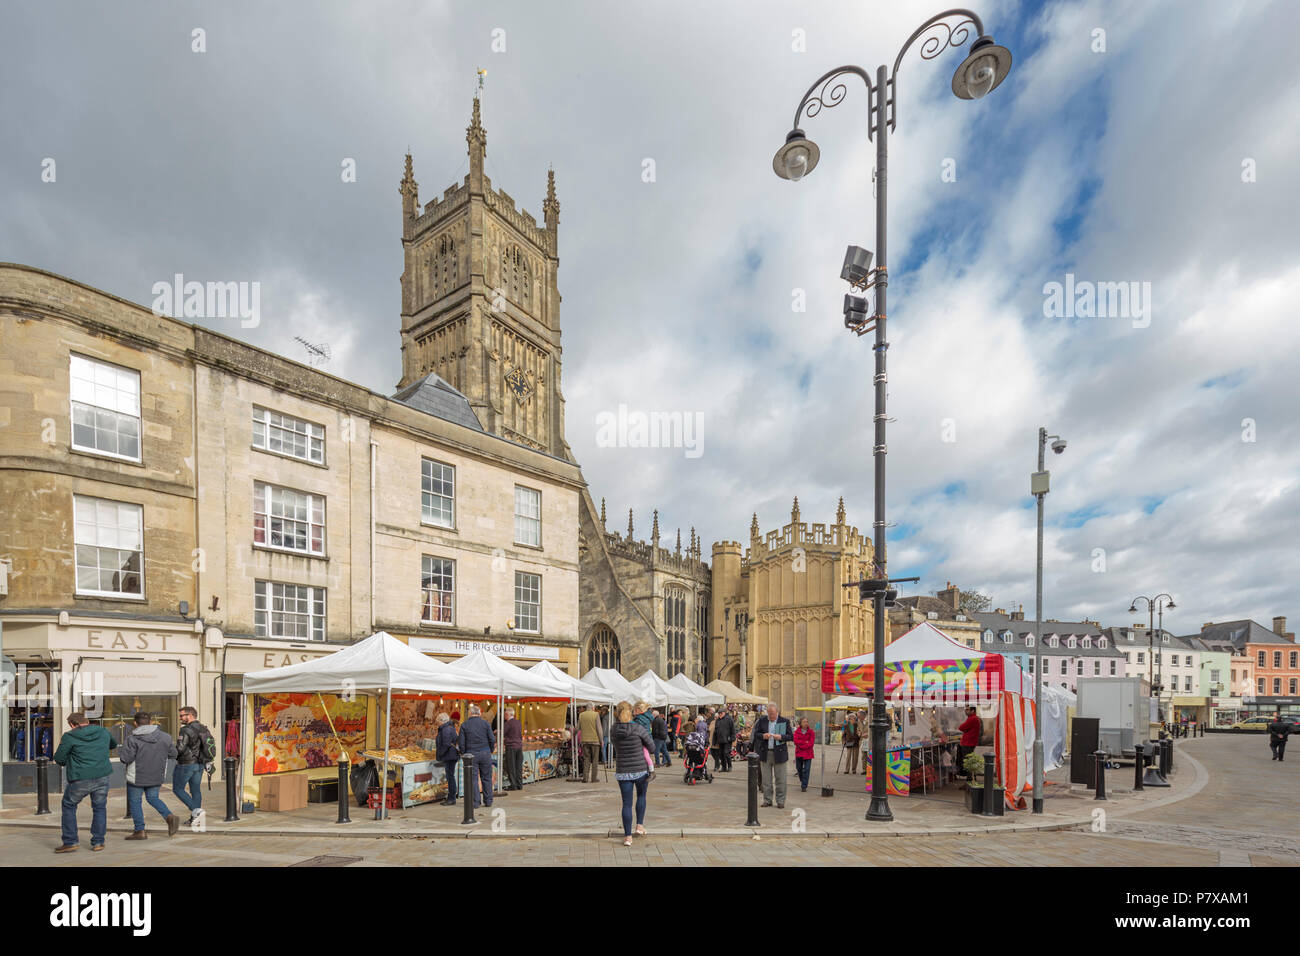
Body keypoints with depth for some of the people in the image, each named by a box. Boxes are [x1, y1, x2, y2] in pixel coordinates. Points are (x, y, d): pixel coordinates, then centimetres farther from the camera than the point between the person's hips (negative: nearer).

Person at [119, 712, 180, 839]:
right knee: (153, 798, 18)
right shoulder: (165, 737, -1)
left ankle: (139, 831, 11)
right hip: (157, 776, 4)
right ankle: (169, 816, -4)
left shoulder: (133, 739, -16)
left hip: (137, 777, -4)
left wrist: (121, 750, 2)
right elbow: (173, 755, 4)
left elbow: (126, 758, -17)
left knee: (135, 801, 10)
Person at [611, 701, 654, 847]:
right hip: (640, 769, -2)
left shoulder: (613, 731, -3)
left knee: (626, 803, 7)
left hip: (622, 771, 2)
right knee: (641, 796, 24)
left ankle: (627, 836, 7)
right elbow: (651, 745, -4)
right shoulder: (638, 728, -15)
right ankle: (640, 825, 21)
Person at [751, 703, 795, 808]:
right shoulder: (762, 720, 6)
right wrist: (763, 736, -14)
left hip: (779, 753, -2)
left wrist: (780, 737, -16)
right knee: (766, 779, 6)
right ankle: (767, 800, 16)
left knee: (780, 779, 1)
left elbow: (791, 736, 1)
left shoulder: (784, 721, 1)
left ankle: (780, 801, 11)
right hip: (765, 753, 2)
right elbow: (755, 734, 7)